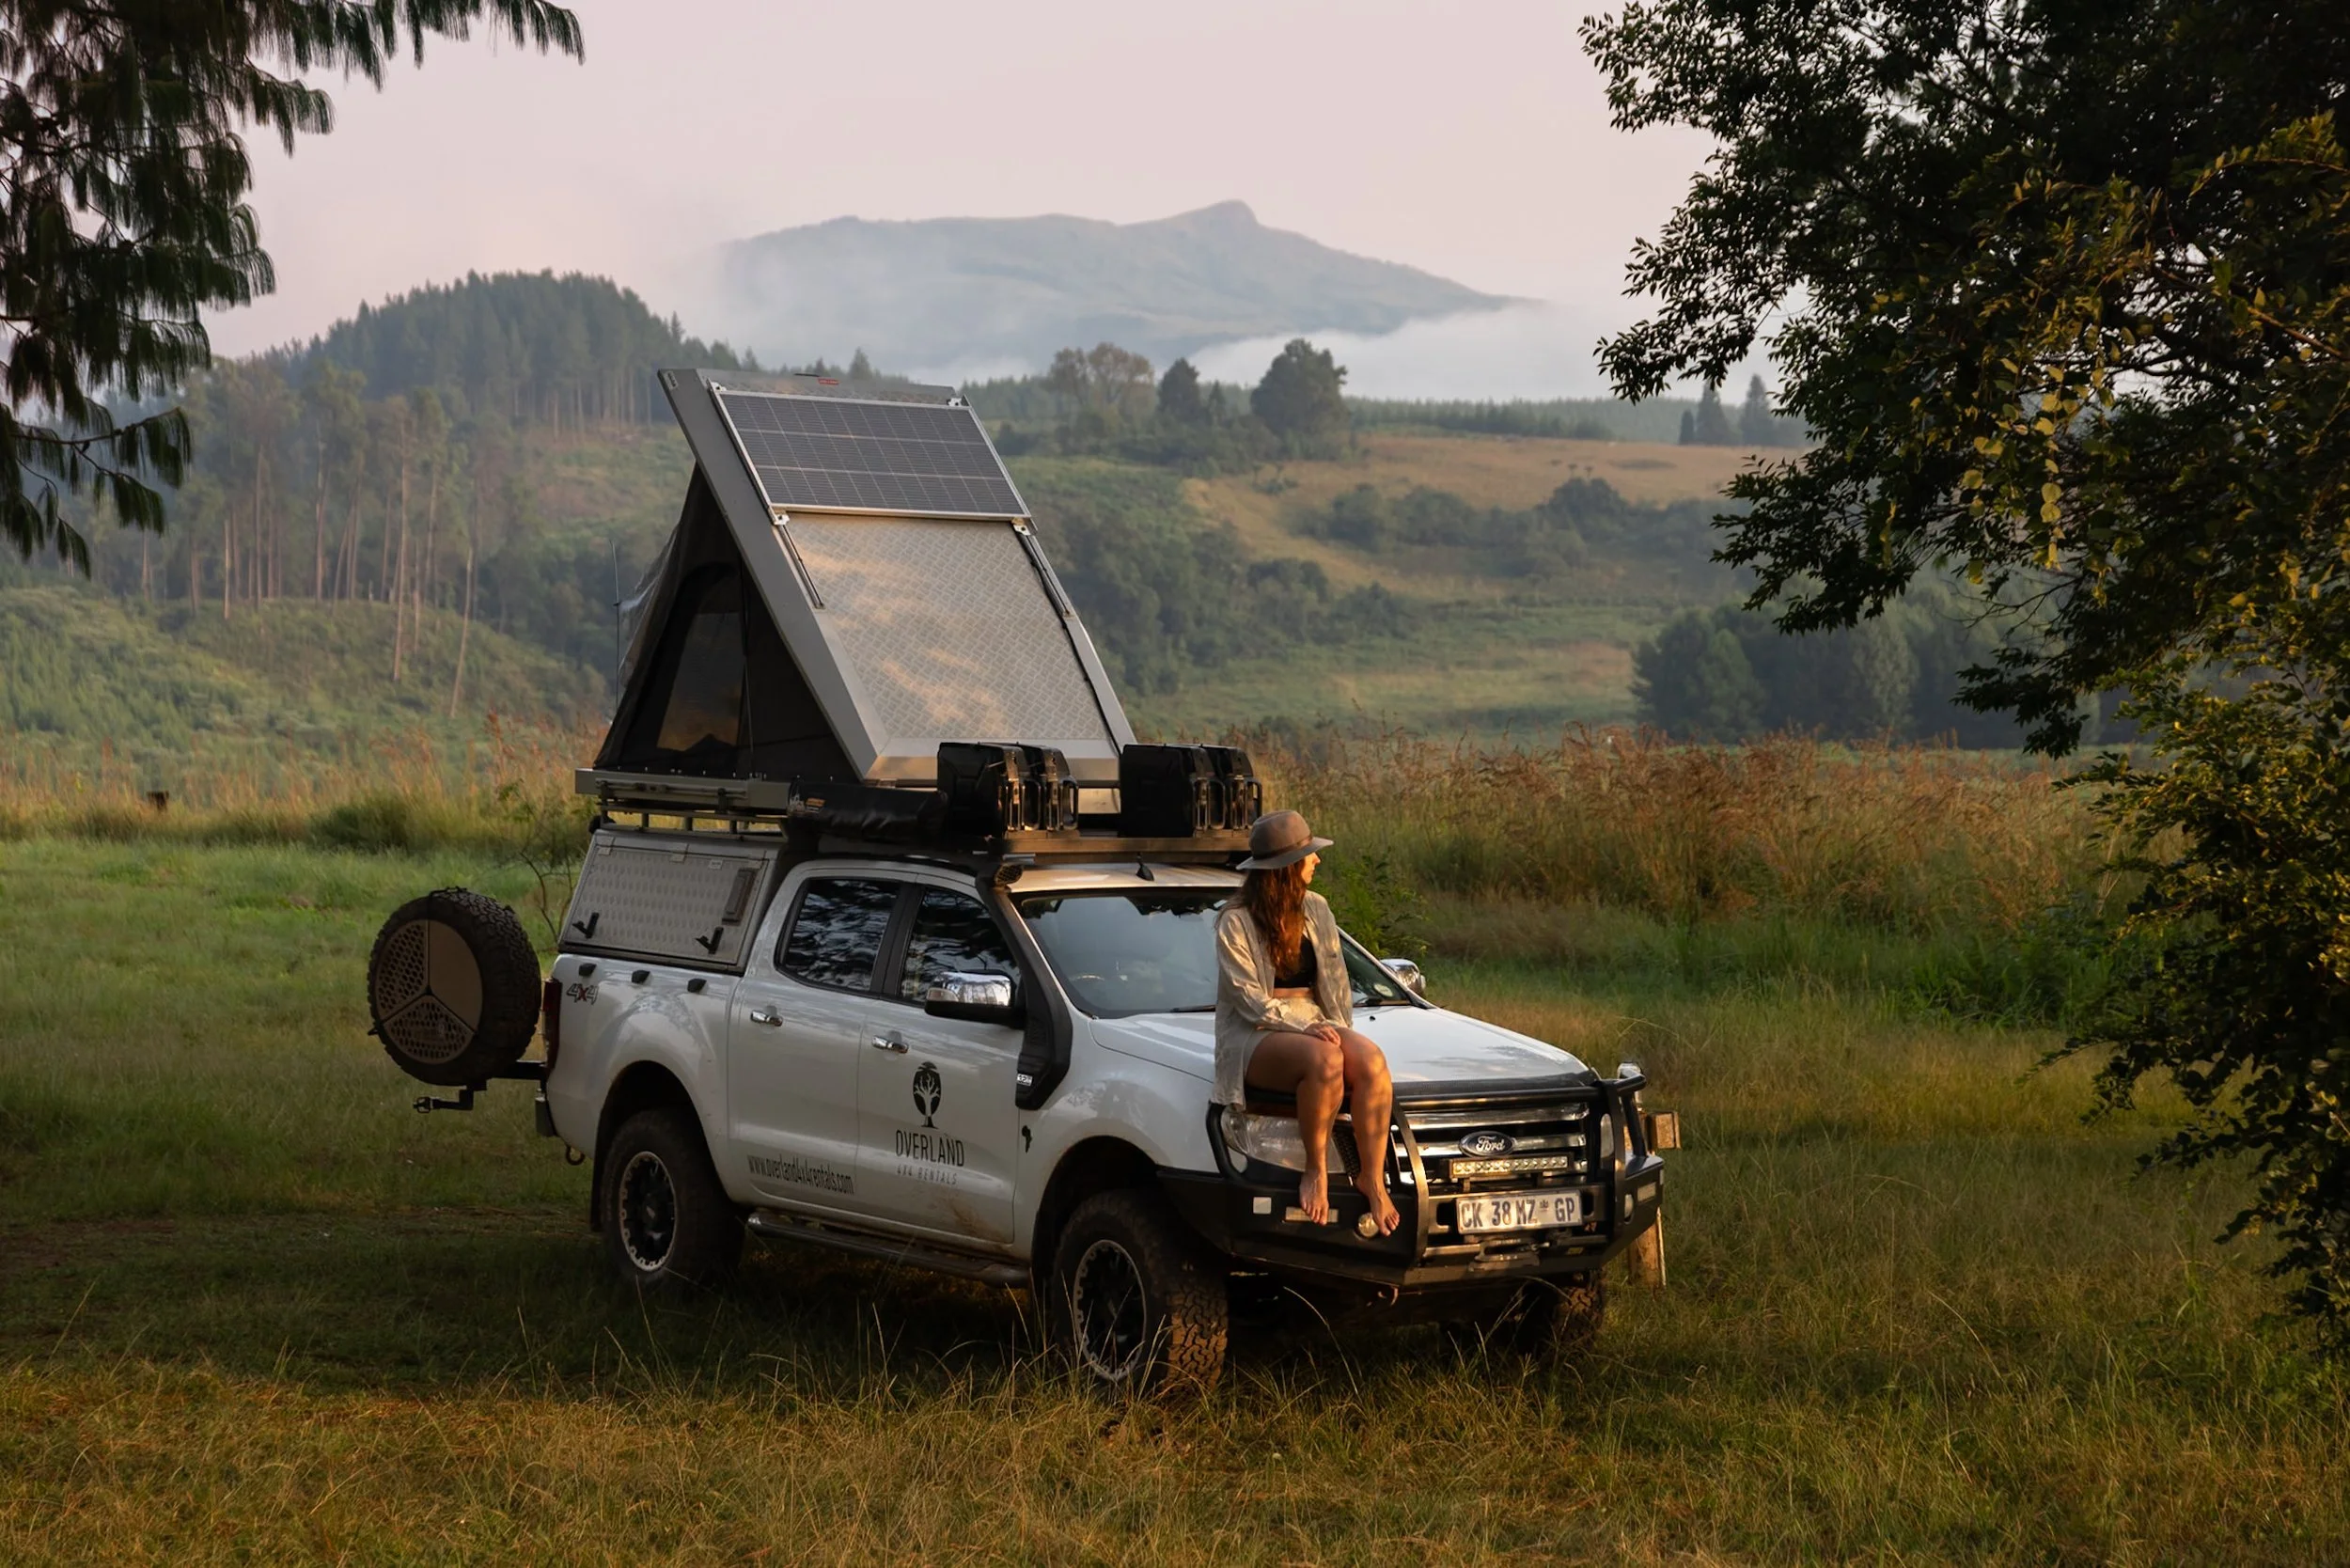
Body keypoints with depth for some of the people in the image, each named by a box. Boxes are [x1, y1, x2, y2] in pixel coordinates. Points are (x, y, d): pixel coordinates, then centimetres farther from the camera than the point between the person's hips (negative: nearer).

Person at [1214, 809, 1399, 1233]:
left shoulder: (1316, 909, 15)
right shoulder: (1236, 923, -4)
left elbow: (1338, 982, 18)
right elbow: (1249, 1000, -11)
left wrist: (1340, 1027, -1)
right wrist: (1304, 1028, -23)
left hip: (1317, 1025, 5)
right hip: (1255, 1038, -5)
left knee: (1371, 1061, -30)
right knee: (1324, 1060, -39)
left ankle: (1373, 1178, -24)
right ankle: (1316, 1170, -22)